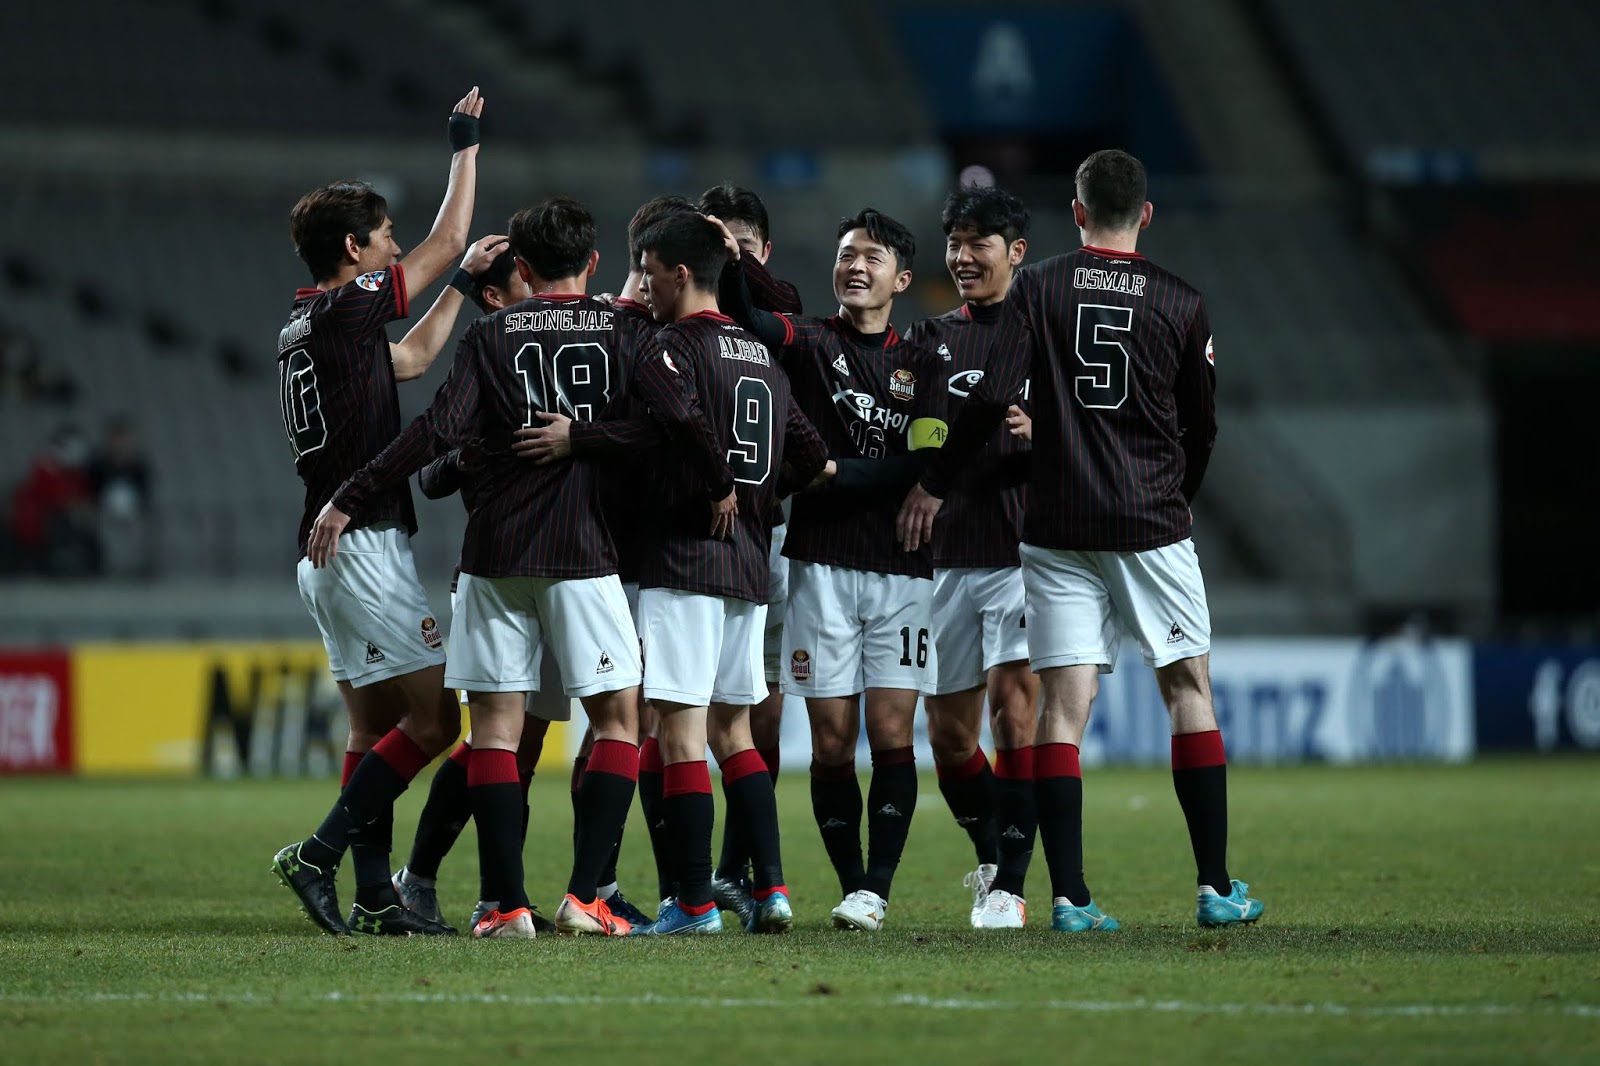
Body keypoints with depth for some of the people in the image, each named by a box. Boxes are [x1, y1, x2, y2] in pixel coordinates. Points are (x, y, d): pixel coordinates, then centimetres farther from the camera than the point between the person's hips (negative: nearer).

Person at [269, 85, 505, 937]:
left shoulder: (308, 327, 15)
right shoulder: (343, 312, -11)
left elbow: (414, 356, 29)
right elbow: (445, 241, -1)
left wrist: (465, 279, 30)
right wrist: (465, 146, 11)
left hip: (329, 551, 10)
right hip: (366, 544, -10)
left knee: (376, 730, 9)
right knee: (433, 718, -9)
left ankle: (374, 897, 5)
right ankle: (318, 854, -11)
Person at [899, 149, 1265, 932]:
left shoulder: (1038, 289, 0)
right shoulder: (1180, 303, 2)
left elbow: (991, 397, -8)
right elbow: (1202, 426, 9)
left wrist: (934, 486, 3)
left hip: (1059, 528, 0)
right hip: (1153, 528, 0)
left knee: (1064, 702, -1)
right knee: (1189, 690, 9)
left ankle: (1069, 897, -7)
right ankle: (1217, 889, 8)